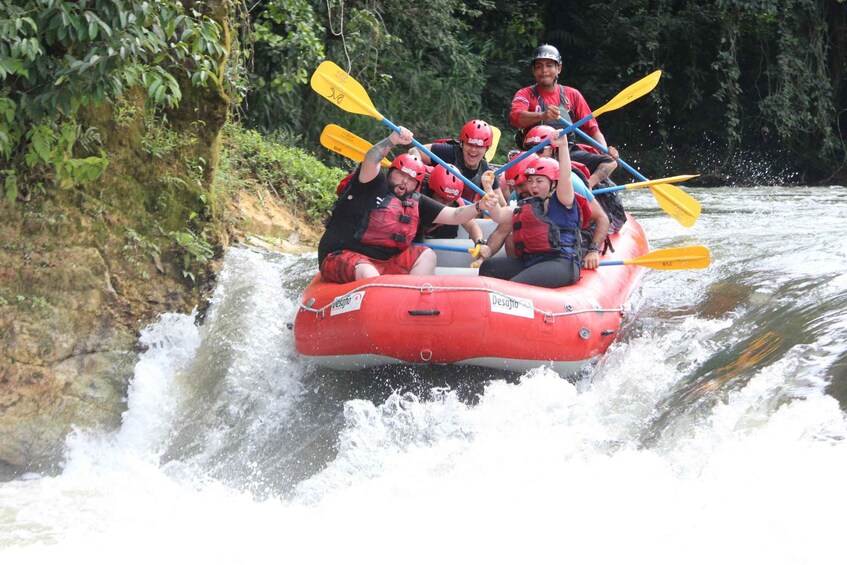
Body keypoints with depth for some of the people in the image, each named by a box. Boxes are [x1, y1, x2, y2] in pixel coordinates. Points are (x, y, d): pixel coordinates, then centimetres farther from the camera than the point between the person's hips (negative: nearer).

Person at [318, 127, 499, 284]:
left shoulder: (416, 202, 14)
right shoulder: (374, 183, -3)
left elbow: (453, 216, 8)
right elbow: (370, 161, -25)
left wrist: (478, 207, -10)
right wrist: (393, 140, -41)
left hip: (385, 264, 7)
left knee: (426, 255, -9)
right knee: (367, 274, -38)